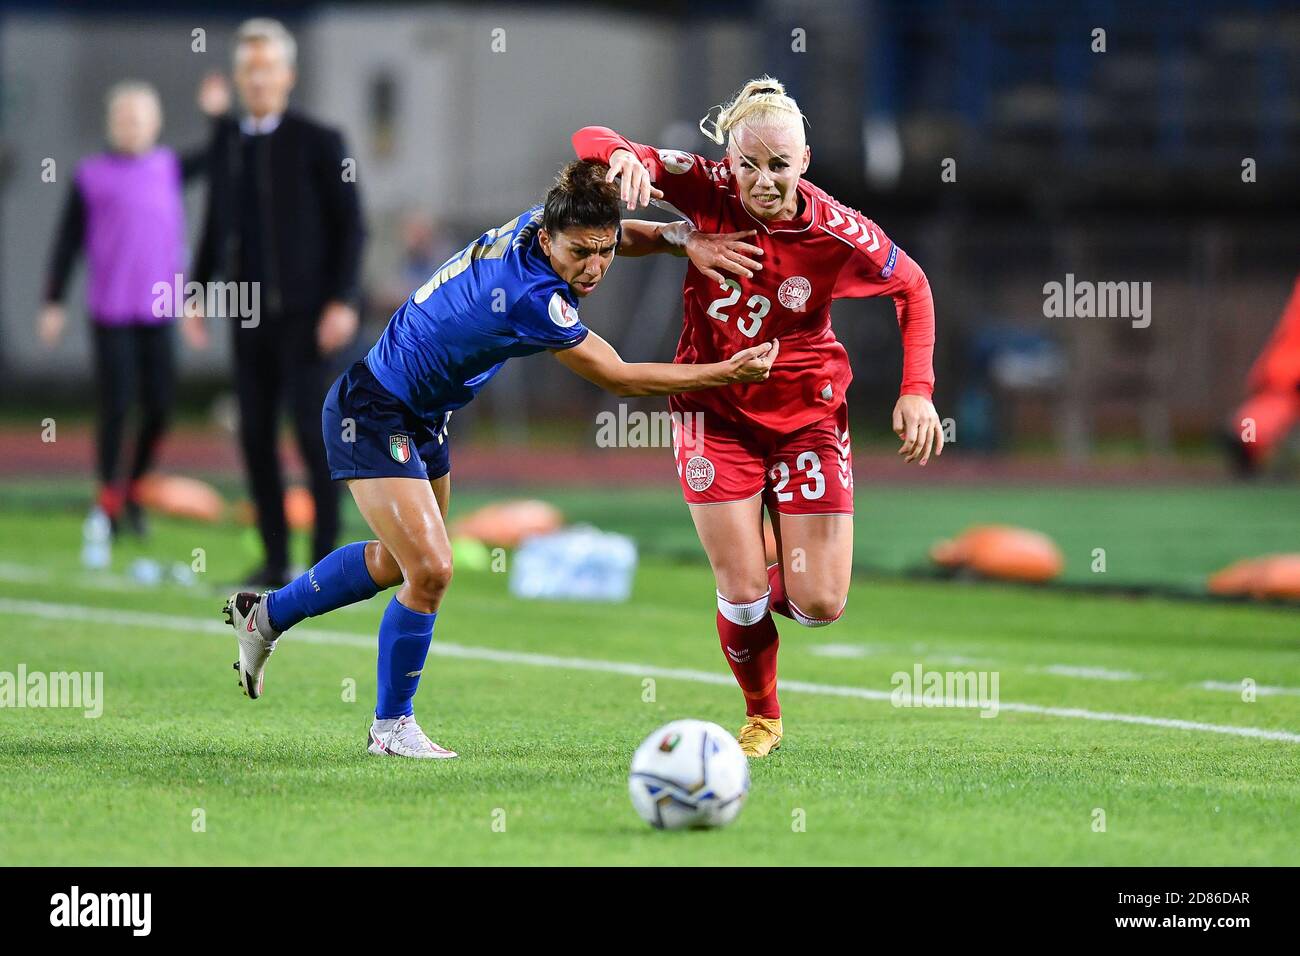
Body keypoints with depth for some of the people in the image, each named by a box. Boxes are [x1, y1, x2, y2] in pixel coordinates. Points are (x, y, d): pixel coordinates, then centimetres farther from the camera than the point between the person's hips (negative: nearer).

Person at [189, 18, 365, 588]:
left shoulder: (318, 143, -5)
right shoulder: (225, 140, 9)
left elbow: (351, 226, -5)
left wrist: (342, 302, -14)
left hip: (305, 313, -5)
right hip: (249, 313, 5)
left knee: (313, 433, -7)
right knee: (255, 437, 3)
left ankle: (325, 557, -1)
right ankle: (275, 559, 9)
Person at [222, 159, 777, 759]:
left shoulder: (536, 224, -13)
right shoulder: (530, 297, -35)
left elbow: (626, 235, 8)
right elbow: (619, 378, -26)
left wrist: (684, 239, -12)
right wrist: (726, 374, -23)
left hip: (420, 417, 10)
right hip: (372, 414, -10)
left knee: (398, 560, 25)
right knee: (430, 571, -16)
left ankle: (266, 615, 45)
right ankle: (391, 725, 2)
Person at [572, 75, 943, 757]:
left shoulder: (836, 232, -17)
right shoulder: (707, 190, -15)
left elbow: (913, 288, 1)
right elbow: (592, 142, -15)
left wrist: (917, 390, -8)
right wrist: (623, 157, -39)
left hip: (806, 414, 0)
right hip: (716, 412, 0)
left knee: (820, 605, -5)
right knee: (742, 593, -6)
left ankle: (774, 581, 32)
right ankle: (762, 717, 22)